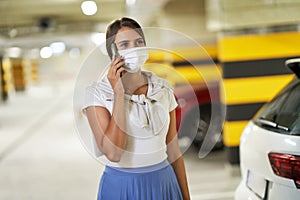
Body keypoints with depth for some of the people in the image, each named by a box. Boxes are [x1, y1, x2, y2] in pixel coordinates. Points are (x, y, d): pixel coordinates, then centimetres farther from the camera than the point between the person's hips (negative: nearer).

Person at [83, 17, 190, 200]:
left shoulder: (163, 89, 0)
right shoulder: (97, 93, -10)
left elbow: (173, 150, 6)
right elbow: (112, 153, -22)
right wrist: (119, 93, -21)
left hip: (164, 183, 3)